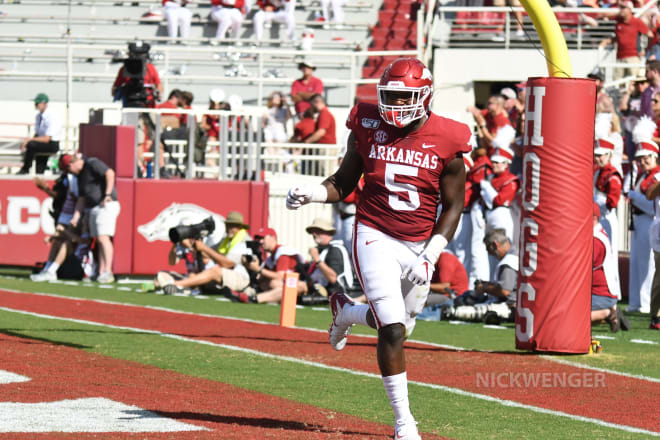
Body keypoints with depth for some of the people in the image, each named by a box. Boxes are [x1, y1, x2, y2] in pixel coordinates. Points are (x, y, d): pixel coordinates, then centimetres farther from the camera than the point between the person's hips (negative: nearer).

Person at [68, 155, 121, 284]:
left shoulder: (92, 164, -6)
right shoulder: (80, 175, 22)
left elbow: (110, 173, -20)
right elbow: (82, 199, 22)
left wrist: (107, 194, -21)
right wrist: (76, 217, 14)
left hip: (107, 205, -10)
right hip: (94, 209, 10)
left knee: (103, 238, -16)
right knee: (99, 241, 4)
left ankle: (108, 273, -19)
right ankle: (101, 273, 3)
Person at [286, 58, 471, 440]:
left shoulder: (446, 142, -7)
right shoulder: (369, 128, -3)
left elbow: (453, 207, -1)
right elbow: (345, 182, 7)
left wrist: (431, 256, -11)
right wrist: (312, 193, -14)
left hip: (419, 245, 2)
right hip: (376, 238, -2)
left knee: (401, 326, 14)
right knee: (393, 329, -14)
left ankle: (346, 312, 46)